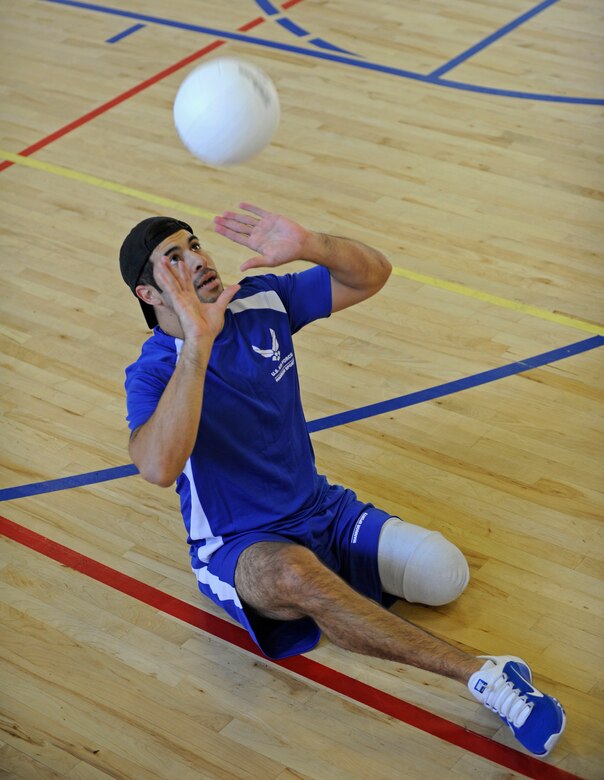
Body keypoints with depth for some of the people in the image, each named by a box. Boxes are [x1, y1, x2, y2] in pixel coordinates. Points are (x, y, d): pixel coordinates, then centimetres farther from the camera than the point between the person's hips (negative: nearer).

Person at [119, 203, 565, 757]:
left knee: (445, 575, -17)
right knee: (294, 574, -41)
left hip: (322, 512, 6)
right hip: (239, 546, -5)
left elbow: (372, 274, -4)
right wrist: (198, 343, -42)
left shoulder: (262, 299, -2)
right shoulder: (154, 373, -17)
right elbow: (159, 468, -38)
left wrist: (307, 245, -25)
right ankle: (482, 675, -35)